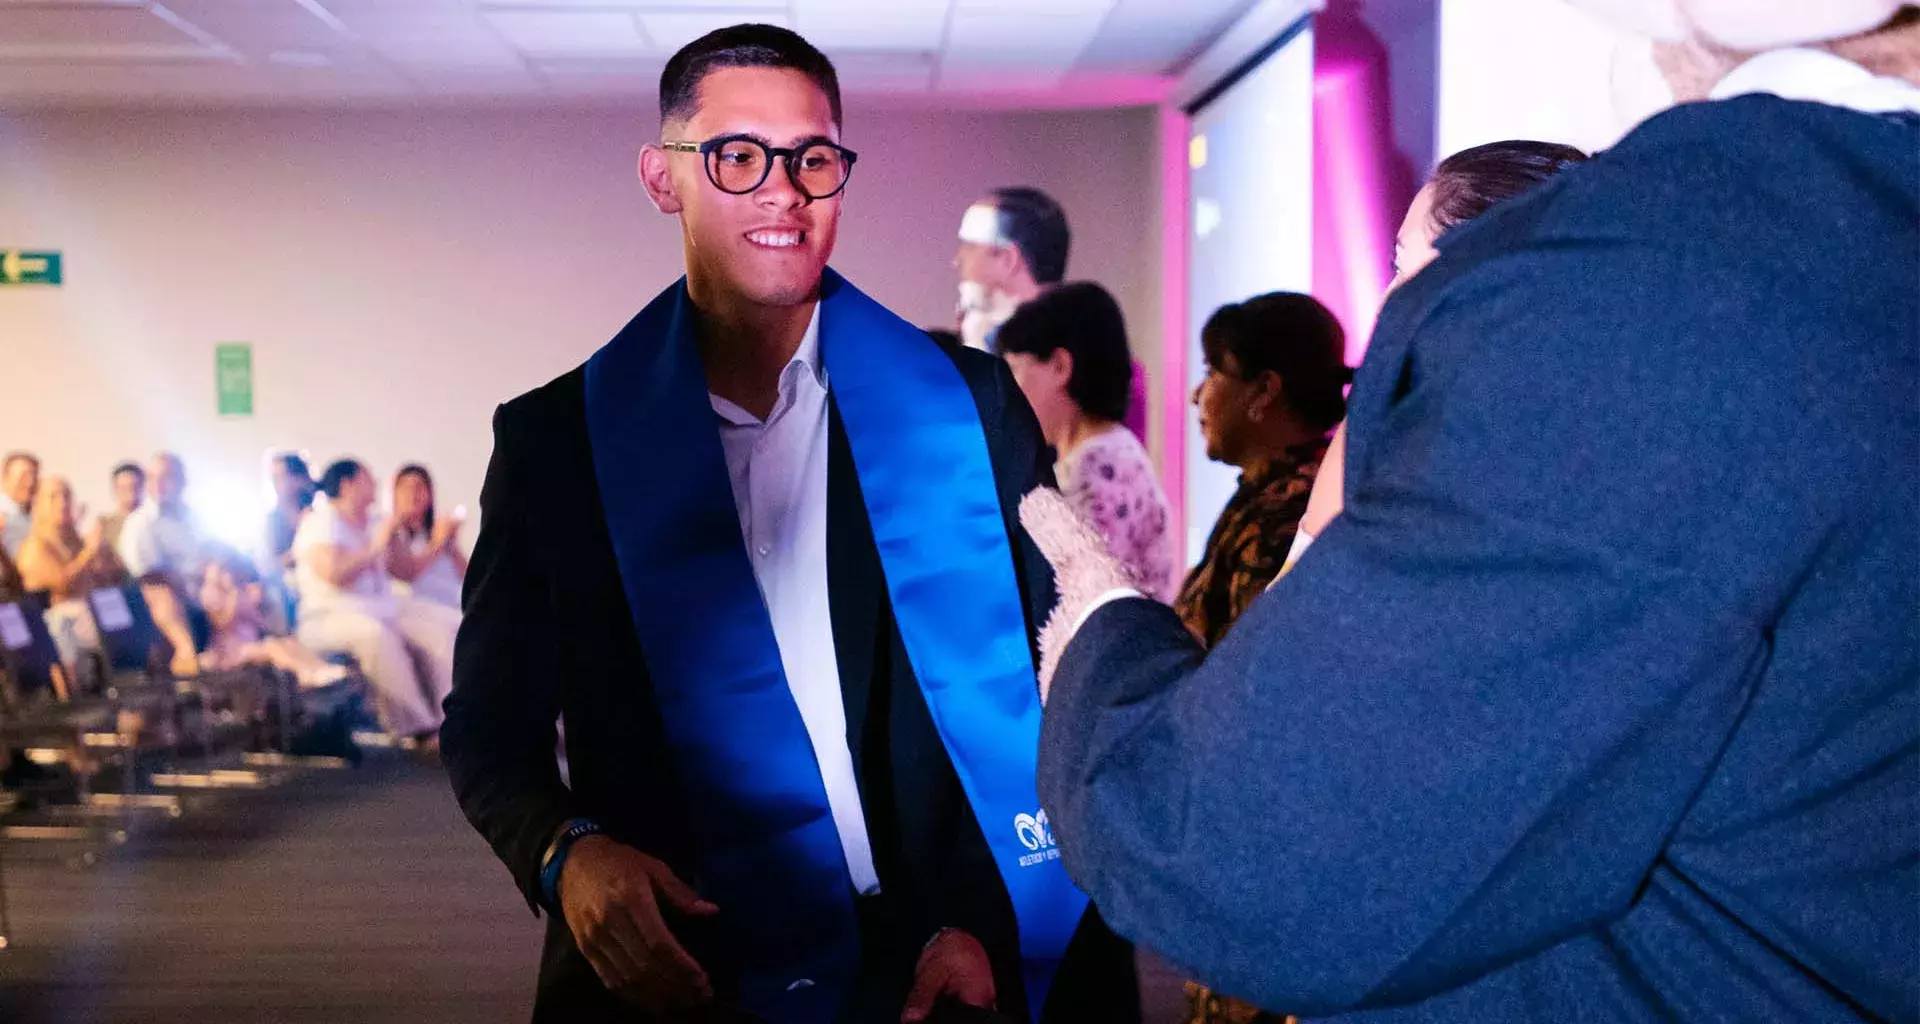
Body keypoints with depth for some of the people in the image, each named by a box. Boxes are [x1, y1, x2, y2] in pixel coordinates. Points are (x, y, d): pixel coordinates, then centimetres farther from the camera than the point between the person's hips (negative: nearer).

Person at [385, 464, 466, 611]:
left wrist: (453, 545, -3)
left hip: (452, 607, 4)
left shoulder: (441, 528, 16)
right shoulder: (392, 532, 4)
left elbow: (466, 576, 10)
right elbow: (406, 573, -10)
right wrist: (436, 544, -10)